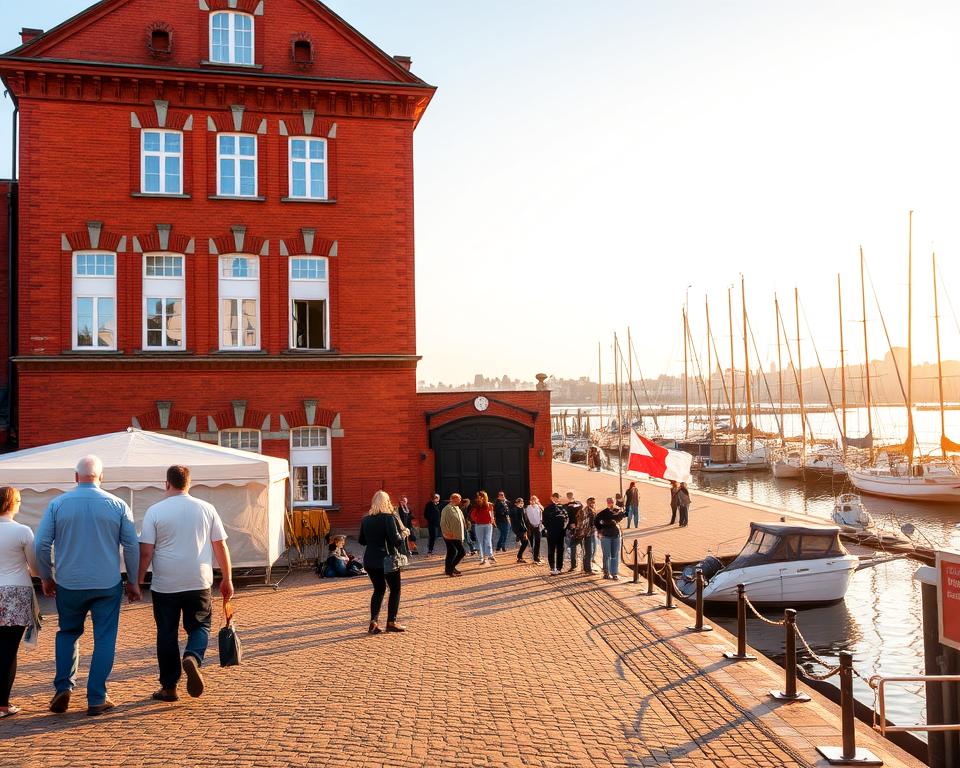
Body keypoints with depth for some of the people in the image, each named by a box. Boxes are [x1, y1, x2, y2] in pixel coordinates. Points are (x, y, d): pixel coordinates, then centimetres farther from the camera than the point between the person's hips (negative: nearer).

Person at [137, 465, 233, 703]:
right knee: (200, 626, 15)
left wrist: (139, 580, 5)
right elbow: (221, 546, 4)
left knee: (167, 634, 11)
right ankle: (192, 658, -15)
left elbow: (145, 552, -6)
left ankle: (169, 687, 17)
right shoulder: (206, 508, 3)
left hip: (164, 584, -1)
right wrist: (227, 579, 12)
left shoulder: (155, 511, -3)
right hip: (199, 583, 1)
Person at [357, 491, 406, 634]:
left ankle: (373, 622, 7)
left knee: (379, 589, 17)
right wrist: (402, 535, 1)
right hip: (387, 559, -5)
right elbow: (396, 540, -19)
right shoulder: (389, 517, -14)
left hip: (369, 560, 5)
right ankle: (391, 622, 10)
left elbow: (361, 540, 12)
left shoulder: (366, 519, 4)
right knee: (395, 589, 11)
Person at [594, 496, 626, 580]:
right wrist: (601, 529, -4)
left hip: (616, 535, 3)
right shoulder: (603, 513, -7)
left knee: (615, 556, 3)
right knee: (607, 555, 4)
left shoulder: (618, 511, 0)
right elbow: (596, 521, 0)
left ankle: (615, 574, 7)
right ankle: (606, 573, 13)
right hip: (606, 536, -3)